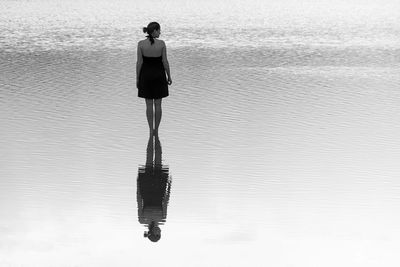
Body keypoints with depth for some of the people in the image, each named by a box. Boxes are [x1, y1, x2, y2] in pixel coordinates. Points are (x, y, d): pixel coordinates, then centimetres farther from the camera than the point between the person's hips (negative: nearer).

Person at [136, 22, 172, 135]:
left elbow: (139, 62, -8)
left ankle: (151, 129, 6)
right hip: (159, 75, 0)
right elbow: (165, 61, -7)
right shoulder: (161, 43, -11)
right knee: (158, 104, 9)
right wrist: (169, 76, 5)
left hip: (146, 75, 0)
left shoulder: (141, 44, -10)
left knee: (149, 104, 8)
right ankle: (156, 130, 12)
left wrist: (137, 78, 2)